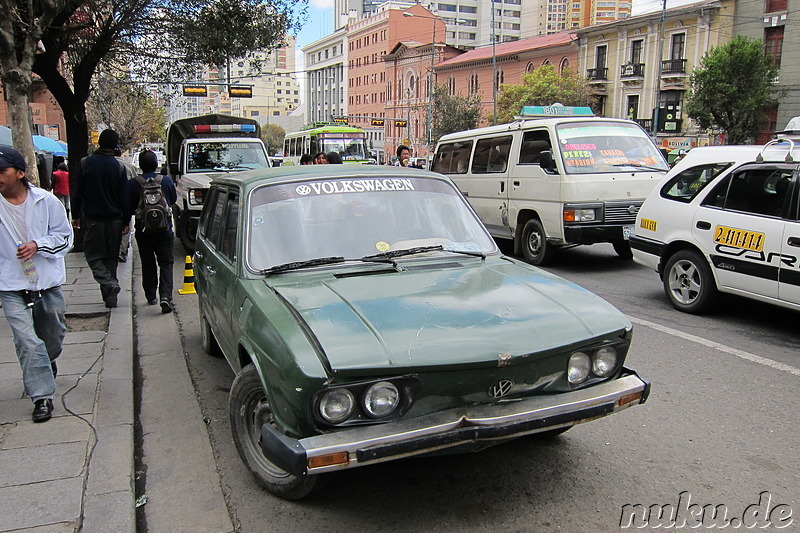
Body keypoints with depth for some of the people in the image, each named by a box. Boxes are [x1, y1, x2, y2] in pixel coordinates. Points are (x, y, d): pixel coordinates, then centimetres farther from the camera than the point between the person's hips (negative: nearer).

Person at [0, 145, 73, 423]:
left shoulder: (46, 201, -6)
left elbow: (65, 236, 1)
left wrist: (38, 245, -14)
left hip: (47, 282, 2)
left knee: (54, 334, 20)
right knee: (27, 342, -7)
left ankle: (47, 361, 54)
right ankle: (43, 396, 4)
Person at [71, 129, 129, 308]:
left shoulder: (85, 163, -4)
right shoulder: (119, 167, -4)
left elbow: (77, 193, -2)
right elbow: (124, 198, -1)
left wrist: (75, 216, 8)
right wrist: (125, 222, 7)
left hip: (92, 219, -1)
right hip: (114, 219, 1)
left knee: (93, 255, 6)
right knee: (111, 258, 11)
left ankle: (109, 284, -17)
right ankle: (110, 296, 13)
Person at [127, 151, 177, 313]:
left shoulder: (133, 184, -7)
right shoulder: (166, 180, -3)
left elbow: (129, 209, -2)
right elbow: (173, 200, 14)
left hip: (143, 230, 0)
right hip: (164, 229, 0)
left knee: (148, 264, 14)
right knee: (166, 263, 0)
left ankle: (151, 296, 22)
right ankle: (165, 296, -15)